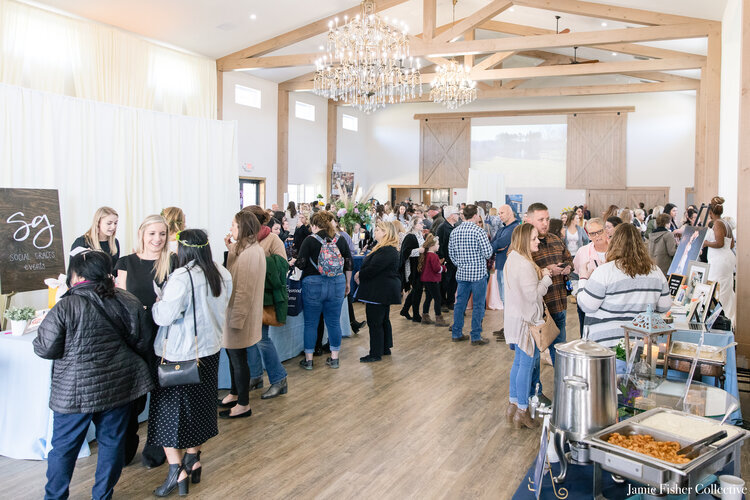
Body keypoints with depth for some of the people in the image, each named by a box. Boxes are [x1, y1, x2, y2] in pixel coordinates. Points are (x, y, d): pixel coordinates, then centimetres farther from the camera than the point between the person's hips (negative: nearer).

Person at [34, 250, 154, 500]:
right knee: (112, 442, 16)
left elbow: (45, 349, -12)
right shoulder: (129, 302, -3)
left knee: (64, 446, 15)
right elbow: (142, 344, 4)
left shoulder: (65, 308, -16)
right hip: (119, 385, 4)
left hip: (76, 391, -3)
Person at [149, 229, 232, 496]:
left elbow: (164, 316, -22)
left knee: (169, 410, 8)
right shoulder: (222, 275, -1)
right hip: (209, 350, 7)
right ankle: (193, 461, 31)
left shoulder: (181, 277, -23)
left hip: (179, 354, -6)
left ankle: (177, 470, 8)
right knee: (199, 406, 19)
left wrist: (156, 305, -2)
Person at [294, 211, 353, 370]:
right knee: (334, 322, 12)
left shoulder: (310, 240, -8)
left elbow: (301, 264, -10)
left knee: (311, 323, 8)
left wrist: (293, 262, 12)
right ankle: (334, 358, 20)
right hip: (337, 285, 3)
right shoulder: (340, 240, 3)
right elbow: (349, 265, 6)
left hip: (313, 285, -3)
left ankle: (308, 359, 16)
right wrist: (347, 284, 17)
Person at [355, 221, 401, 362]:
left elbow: (372, 269, -25)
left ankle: (376, 353, 3)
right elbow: (372, 265, 17)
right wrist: (361, 274, 2)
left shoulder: (386, 251, -21)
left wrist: (359, 275, -7)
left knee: (375, 322, -4)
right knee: (384, 320, 18)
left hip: (379, 291, -11)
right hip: (384, 291, 11)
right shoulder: (388, 249, 16)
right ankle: (385, 348, 29)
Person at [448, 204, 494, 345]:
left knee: (460, 303, 13)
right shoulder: (479, 231, -13)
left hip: (462, 274, 6)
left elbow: (451, 253, 10)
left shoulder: (455, 232, 4)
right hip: (478, 273, -6)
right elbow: (488, 253, -13)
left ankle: (456, 333, 21)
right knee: (478, 305, 3)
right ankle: (476, 337, 8)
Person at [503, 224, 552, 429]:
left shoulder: (513, 259, 9)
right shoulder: (524, 265, -23)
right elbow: (533, 294, -23)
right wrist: (546, 277, -9)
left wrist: (540, 276, 6)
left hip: (515, 318, 10)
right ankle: (522, 412, 9)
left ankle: (513, 405, 28)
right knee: (527, 364, 0)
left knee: (519, 362, 18)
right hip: (526, 320, -10)